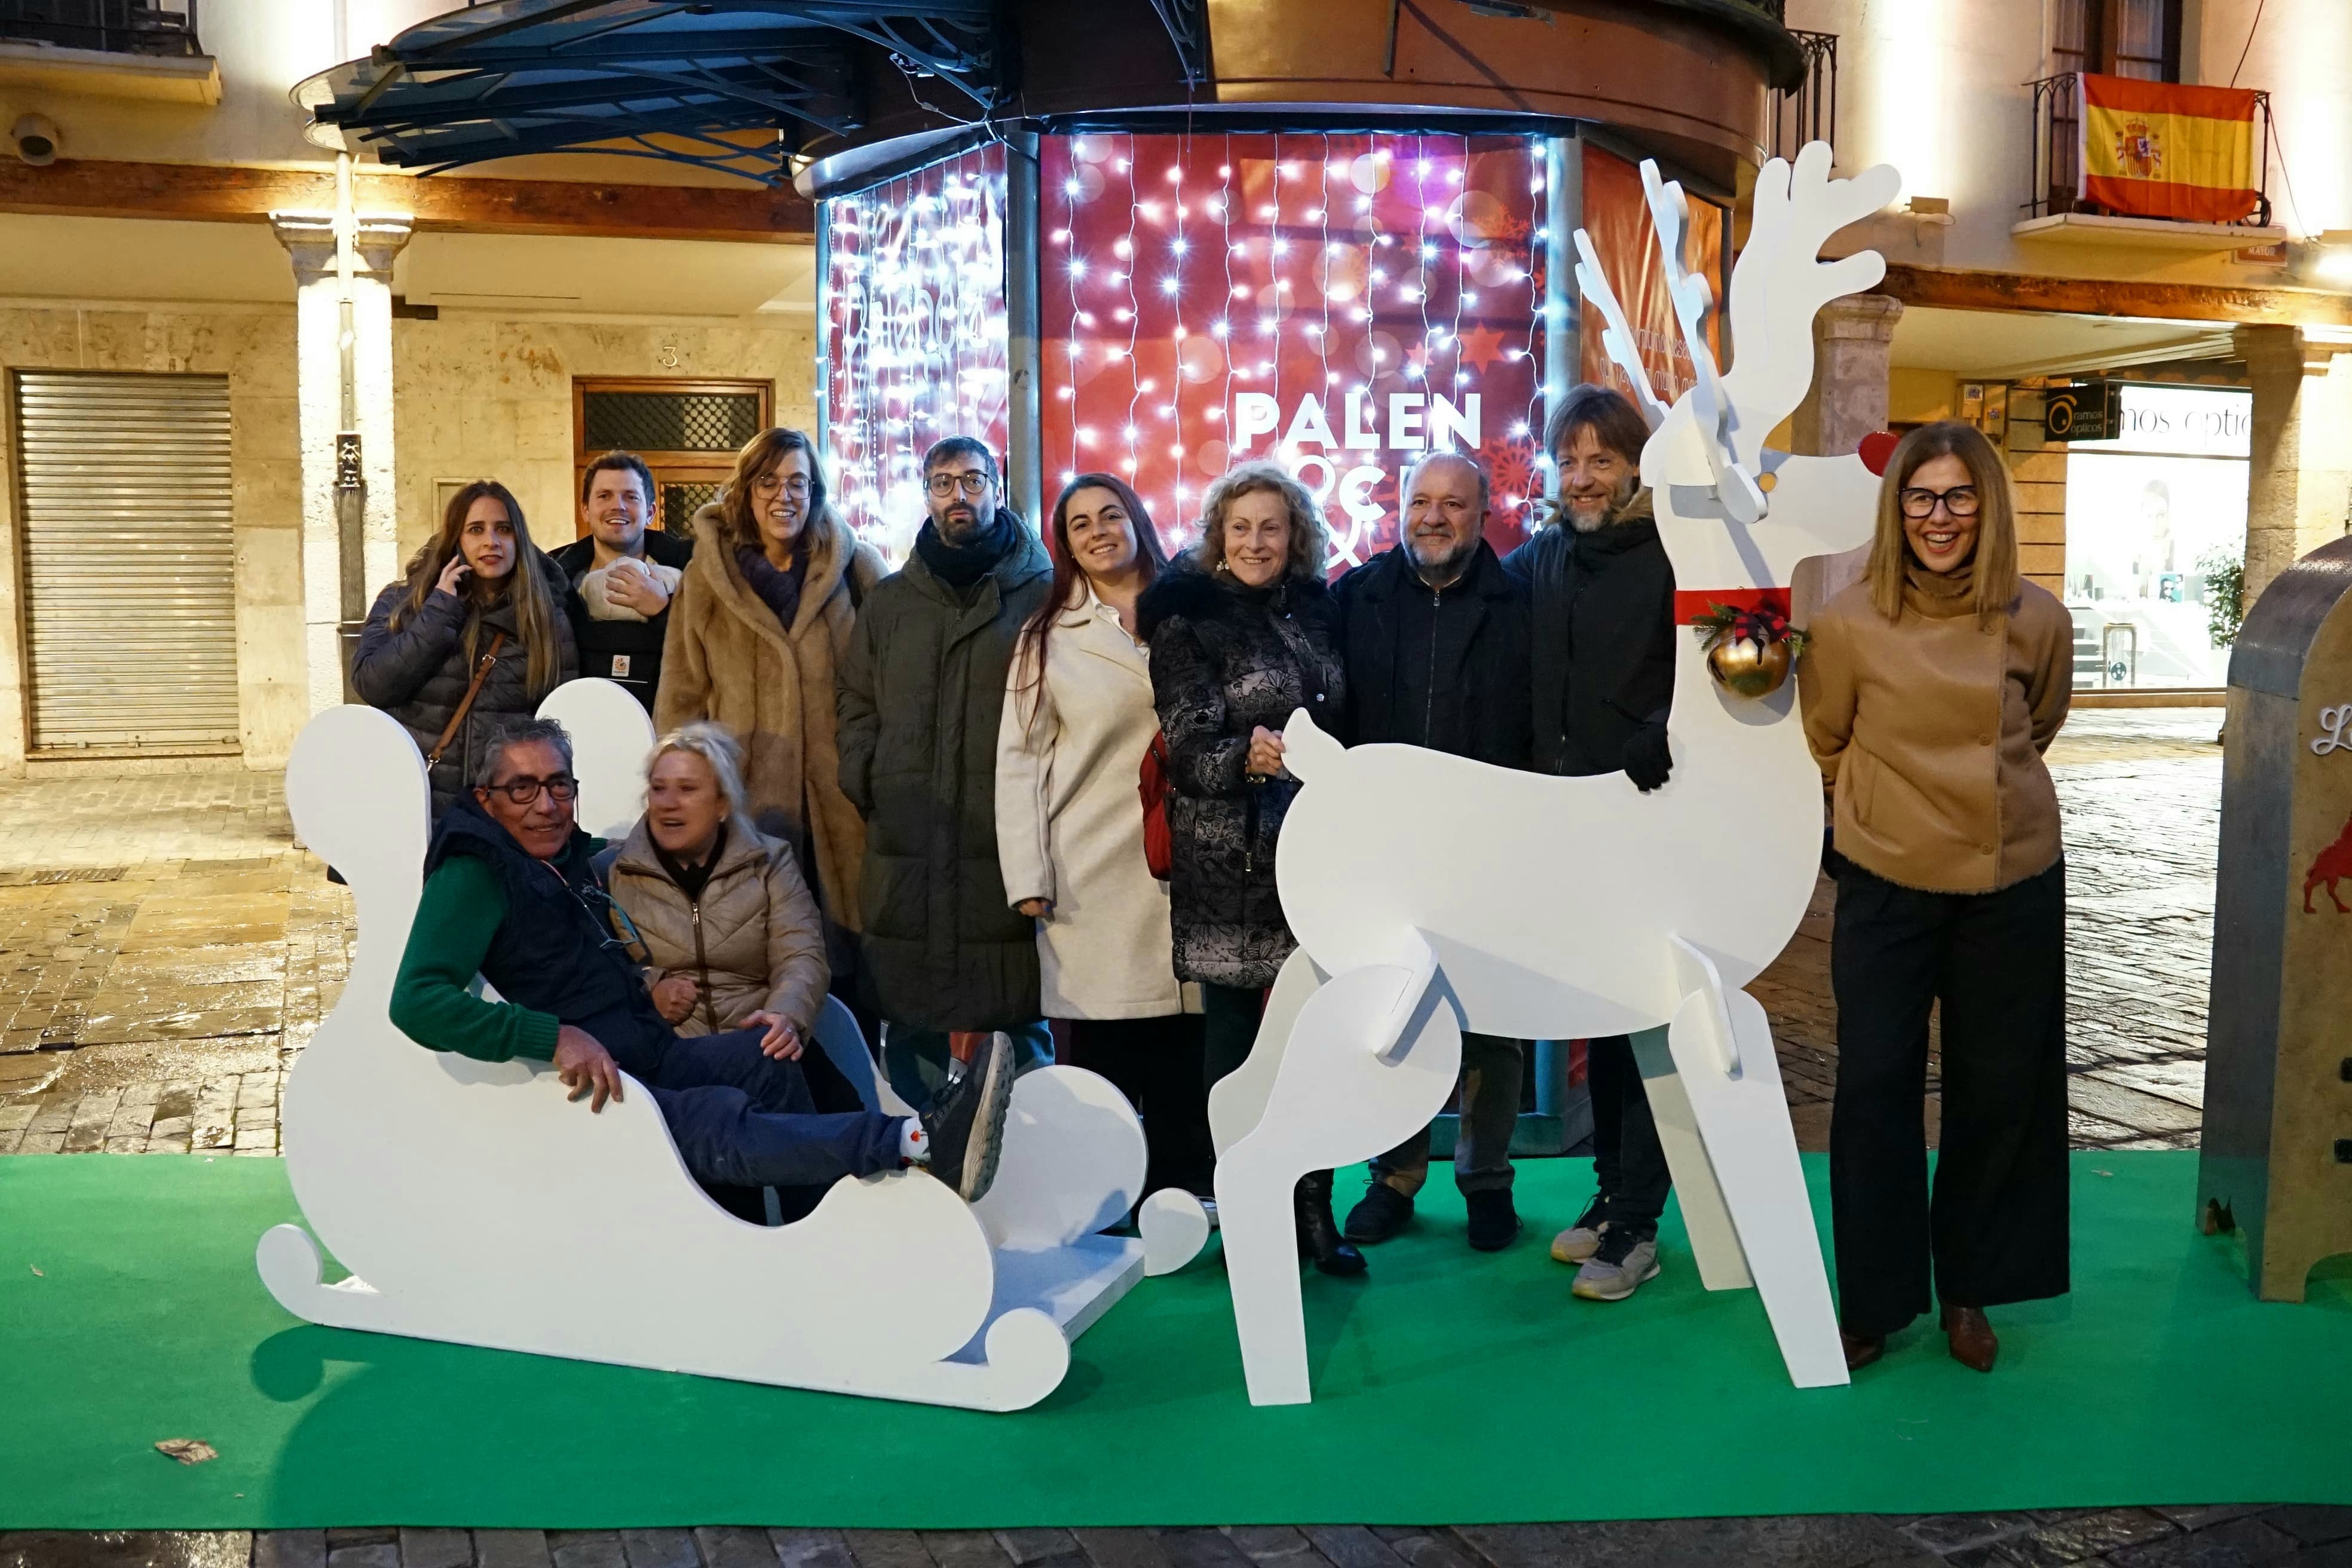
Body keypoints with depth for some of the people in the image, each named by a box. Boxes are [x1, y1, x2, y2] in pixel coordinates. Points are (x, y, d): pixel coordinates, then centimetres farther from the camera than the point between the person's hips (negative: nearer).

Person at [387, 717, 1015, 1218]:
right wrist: (556, 1036, -28)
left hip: (647, 1056, 8)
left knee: (766, 1059, -16)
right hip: (575, 1091, -8)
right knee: (719, 1121, -30)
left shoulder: (574, 859, 18)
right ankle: (920, 1142, -47)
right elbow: (416, 1002, -22)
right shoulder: (474, 876, -6)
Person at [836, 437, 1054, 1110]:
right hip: (905, 843, 3)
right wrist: (864, 778, 4)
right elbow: (855, 700, 18)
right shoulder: (890, 601, 15)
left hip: (1013, 837, -3)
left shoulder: (1043, 594, 4)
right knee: (909, 1017, 8)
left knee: (1024, 1016, 3)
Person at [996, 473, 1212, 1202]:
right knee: (1102, 1039, -2)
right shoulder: (1050, 637, 7)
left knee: (1182, 1044, 1)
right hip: (1093, 874, -1)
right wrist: (1028, 876, -5)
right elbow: (1020, 758, 3)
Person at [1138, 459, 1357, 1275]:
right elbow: (1189, 748, -10)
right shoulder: (1190, 619, -2)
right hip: (1230, 861, -4)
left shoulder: (1319, 608, 10)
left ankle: (1313, 1211, 16)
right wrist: (1249, 757, -27)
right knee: (1235, 1031, 3)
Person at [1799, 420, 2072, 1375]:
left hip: (2014, 884, 2)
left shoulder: (2038, 622, -6)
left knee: (1999, 1090, 11)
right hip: (1886, 886, -1)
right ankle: (1872, 1296, 19)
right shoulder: (1849, 622, -10)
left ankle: (1968, 1288, 30)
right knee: (1875, 1088, 3)